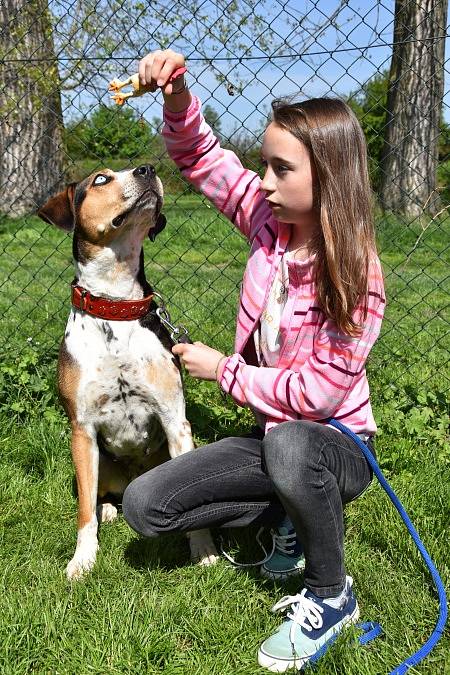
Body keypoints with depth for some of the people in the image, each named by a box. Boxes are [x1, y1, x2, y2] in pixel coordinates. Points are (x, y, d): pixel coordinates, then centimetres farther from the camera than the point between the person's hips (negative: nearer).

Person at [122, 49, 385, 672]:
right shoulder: (271, 221, -5)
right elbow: (200, 156, 4)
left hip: (338, 445, -5)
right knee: (144, 505, -10)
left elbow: (319, 392, -24)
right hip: (275, 436, 6)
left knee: (288, 444, -43)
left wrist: (225, 371, -14)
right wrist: (179, 97, -16)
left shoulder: (355, 271, -21)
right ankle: (291, 516, 7)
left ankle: (332, 596, -13)